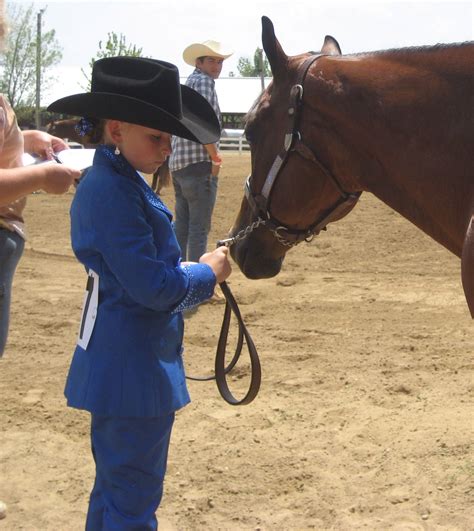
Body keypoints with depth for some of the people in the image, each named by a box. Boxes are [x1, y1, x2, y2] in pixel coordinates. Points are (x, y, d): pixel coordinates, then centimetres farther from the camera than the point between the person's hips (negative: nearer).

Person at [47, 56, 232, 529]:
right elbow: (155, 287, -25)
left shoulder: (115, 181, 9)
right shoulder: (114, 193, -23)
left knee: (115, 484, 23)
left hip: (115, 362, 10)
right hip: (134, 367, -10)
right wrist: (207, 273, -8)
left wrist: (192, 272, 4)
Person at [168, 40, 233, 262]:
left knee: (181, 224, 14)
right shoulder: (204, 81, -9)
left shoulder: (188, 83, 20)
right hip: (199, 163, -9)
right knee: (200, 226, -6)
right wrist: (216, 158, -15)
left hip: (178, 164, 9)